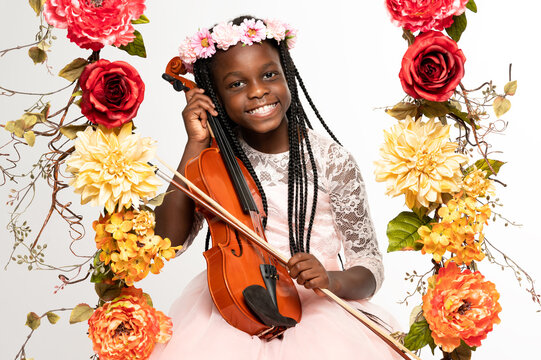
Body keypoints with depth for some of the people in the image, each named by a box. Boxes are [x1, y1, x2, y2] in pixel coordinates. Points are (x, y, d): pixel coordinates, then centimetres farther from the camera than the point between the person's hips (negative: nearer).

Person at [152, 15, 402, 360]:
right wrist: (196, 144, -9)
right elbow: (167, 241, -8)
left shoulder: (330, 159, -3)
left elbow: (370, 268, 0)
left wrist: (332, 280, -24)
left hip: (317, 309, -1)